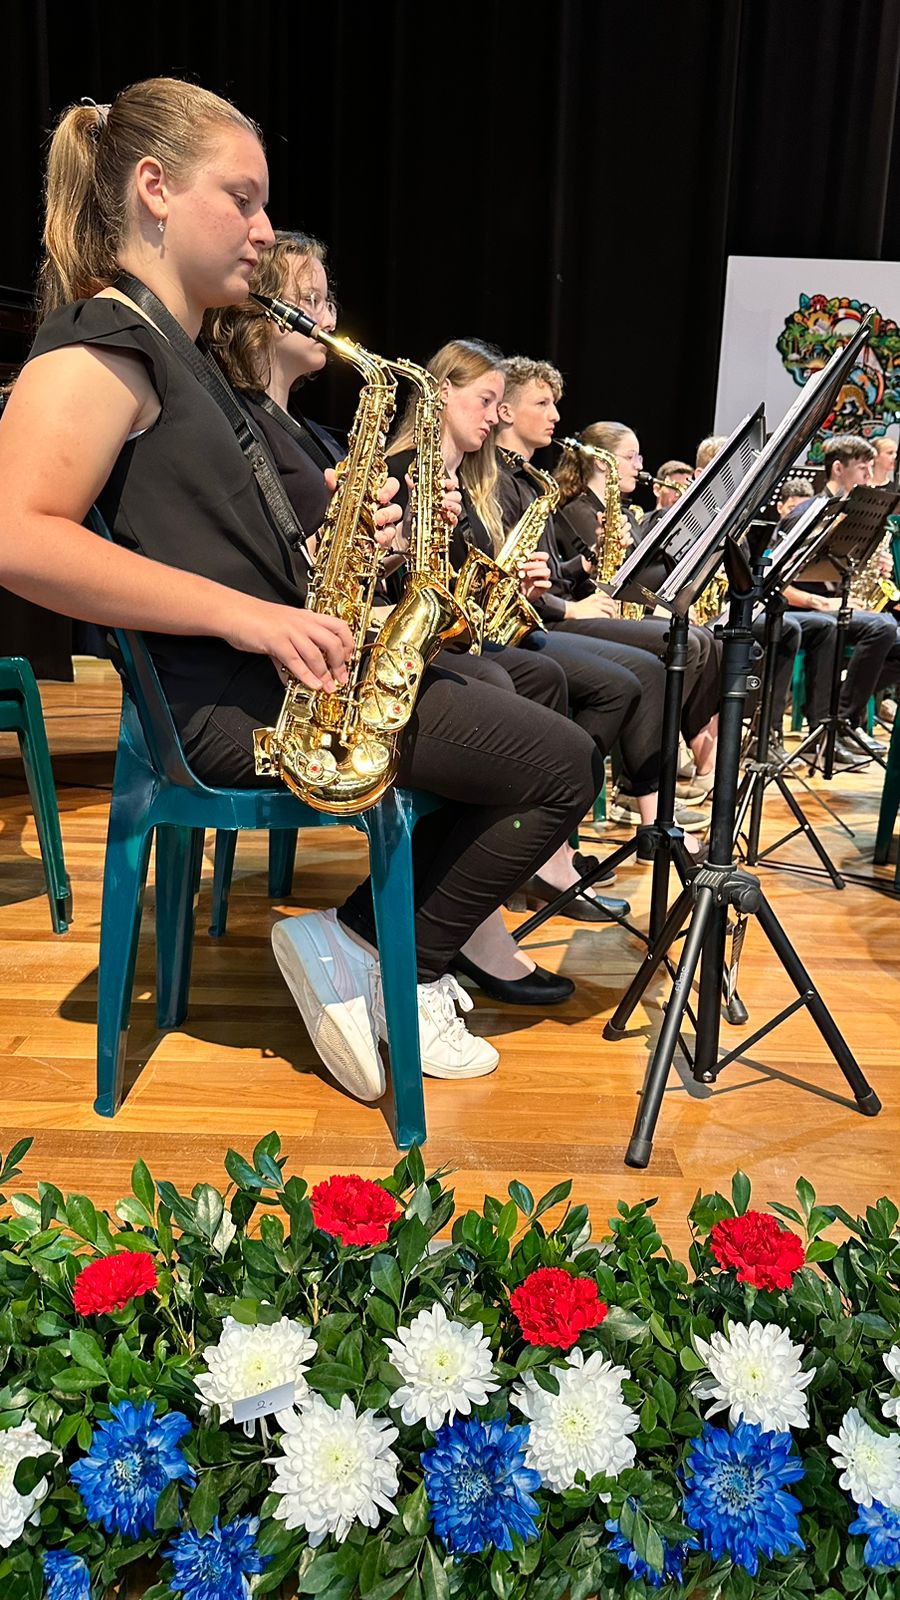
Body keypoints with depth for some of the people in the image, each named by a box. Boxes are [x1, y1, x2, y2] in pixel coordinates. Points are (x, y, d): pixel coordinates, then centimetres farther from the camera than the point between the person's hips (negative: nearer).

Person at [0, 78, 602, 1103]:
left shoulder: (173, 352, 20)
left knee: (516, 710, 17)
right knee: (563, 763, -11)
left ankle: (401, 953, 12)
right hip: (236, 707, -10)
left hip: (278, 674, 10)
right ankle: (359, 950, 1)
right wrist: (241, 614, -25)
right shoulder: (100, 343, -10)